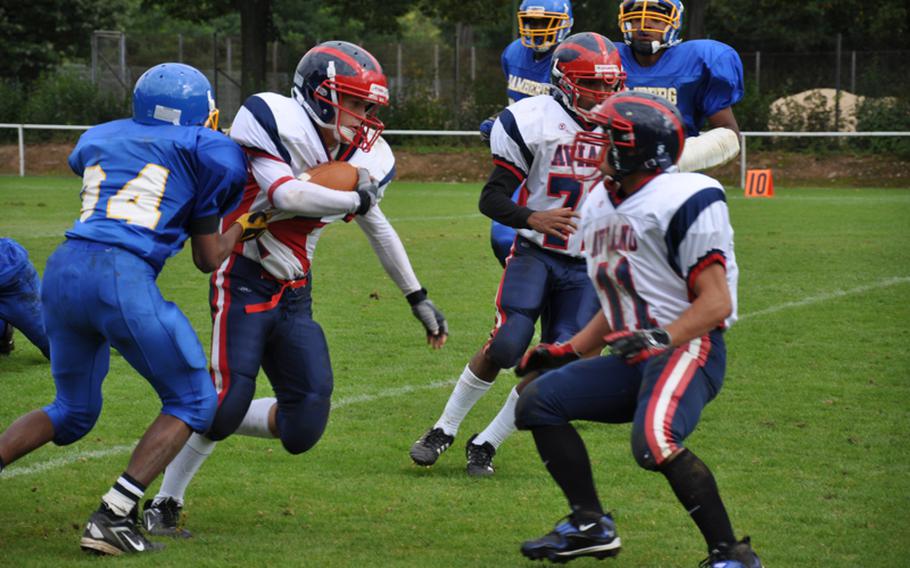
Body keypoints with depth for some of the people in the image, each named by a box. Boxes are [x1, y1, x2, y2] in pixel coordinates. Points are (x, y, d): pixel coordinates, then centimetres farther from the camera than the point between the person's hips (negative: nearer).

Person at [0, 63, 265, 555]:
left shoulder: (98, 140, 23)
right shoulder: (207, 151, 10)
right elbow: (209, 259, 15)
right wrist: (239, 228, 34)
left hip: (62, 273, 6)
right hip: (121, 277, -6)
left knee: (73, 412, 25)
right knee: (193, 402, 11)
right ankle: (111, 518, -2)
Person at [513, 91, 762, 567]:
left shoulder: (682, 201, -12)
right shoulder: (600, 206, 16)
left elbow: (716, 302, -16)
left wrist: (661, 338, -29)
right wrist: (568, 351, 16)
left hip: (687, 349, -10)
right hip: (633, 357, 10)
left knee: (654, 442, -33)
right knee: (539, 401, 6)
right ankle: (590, 525, 10)